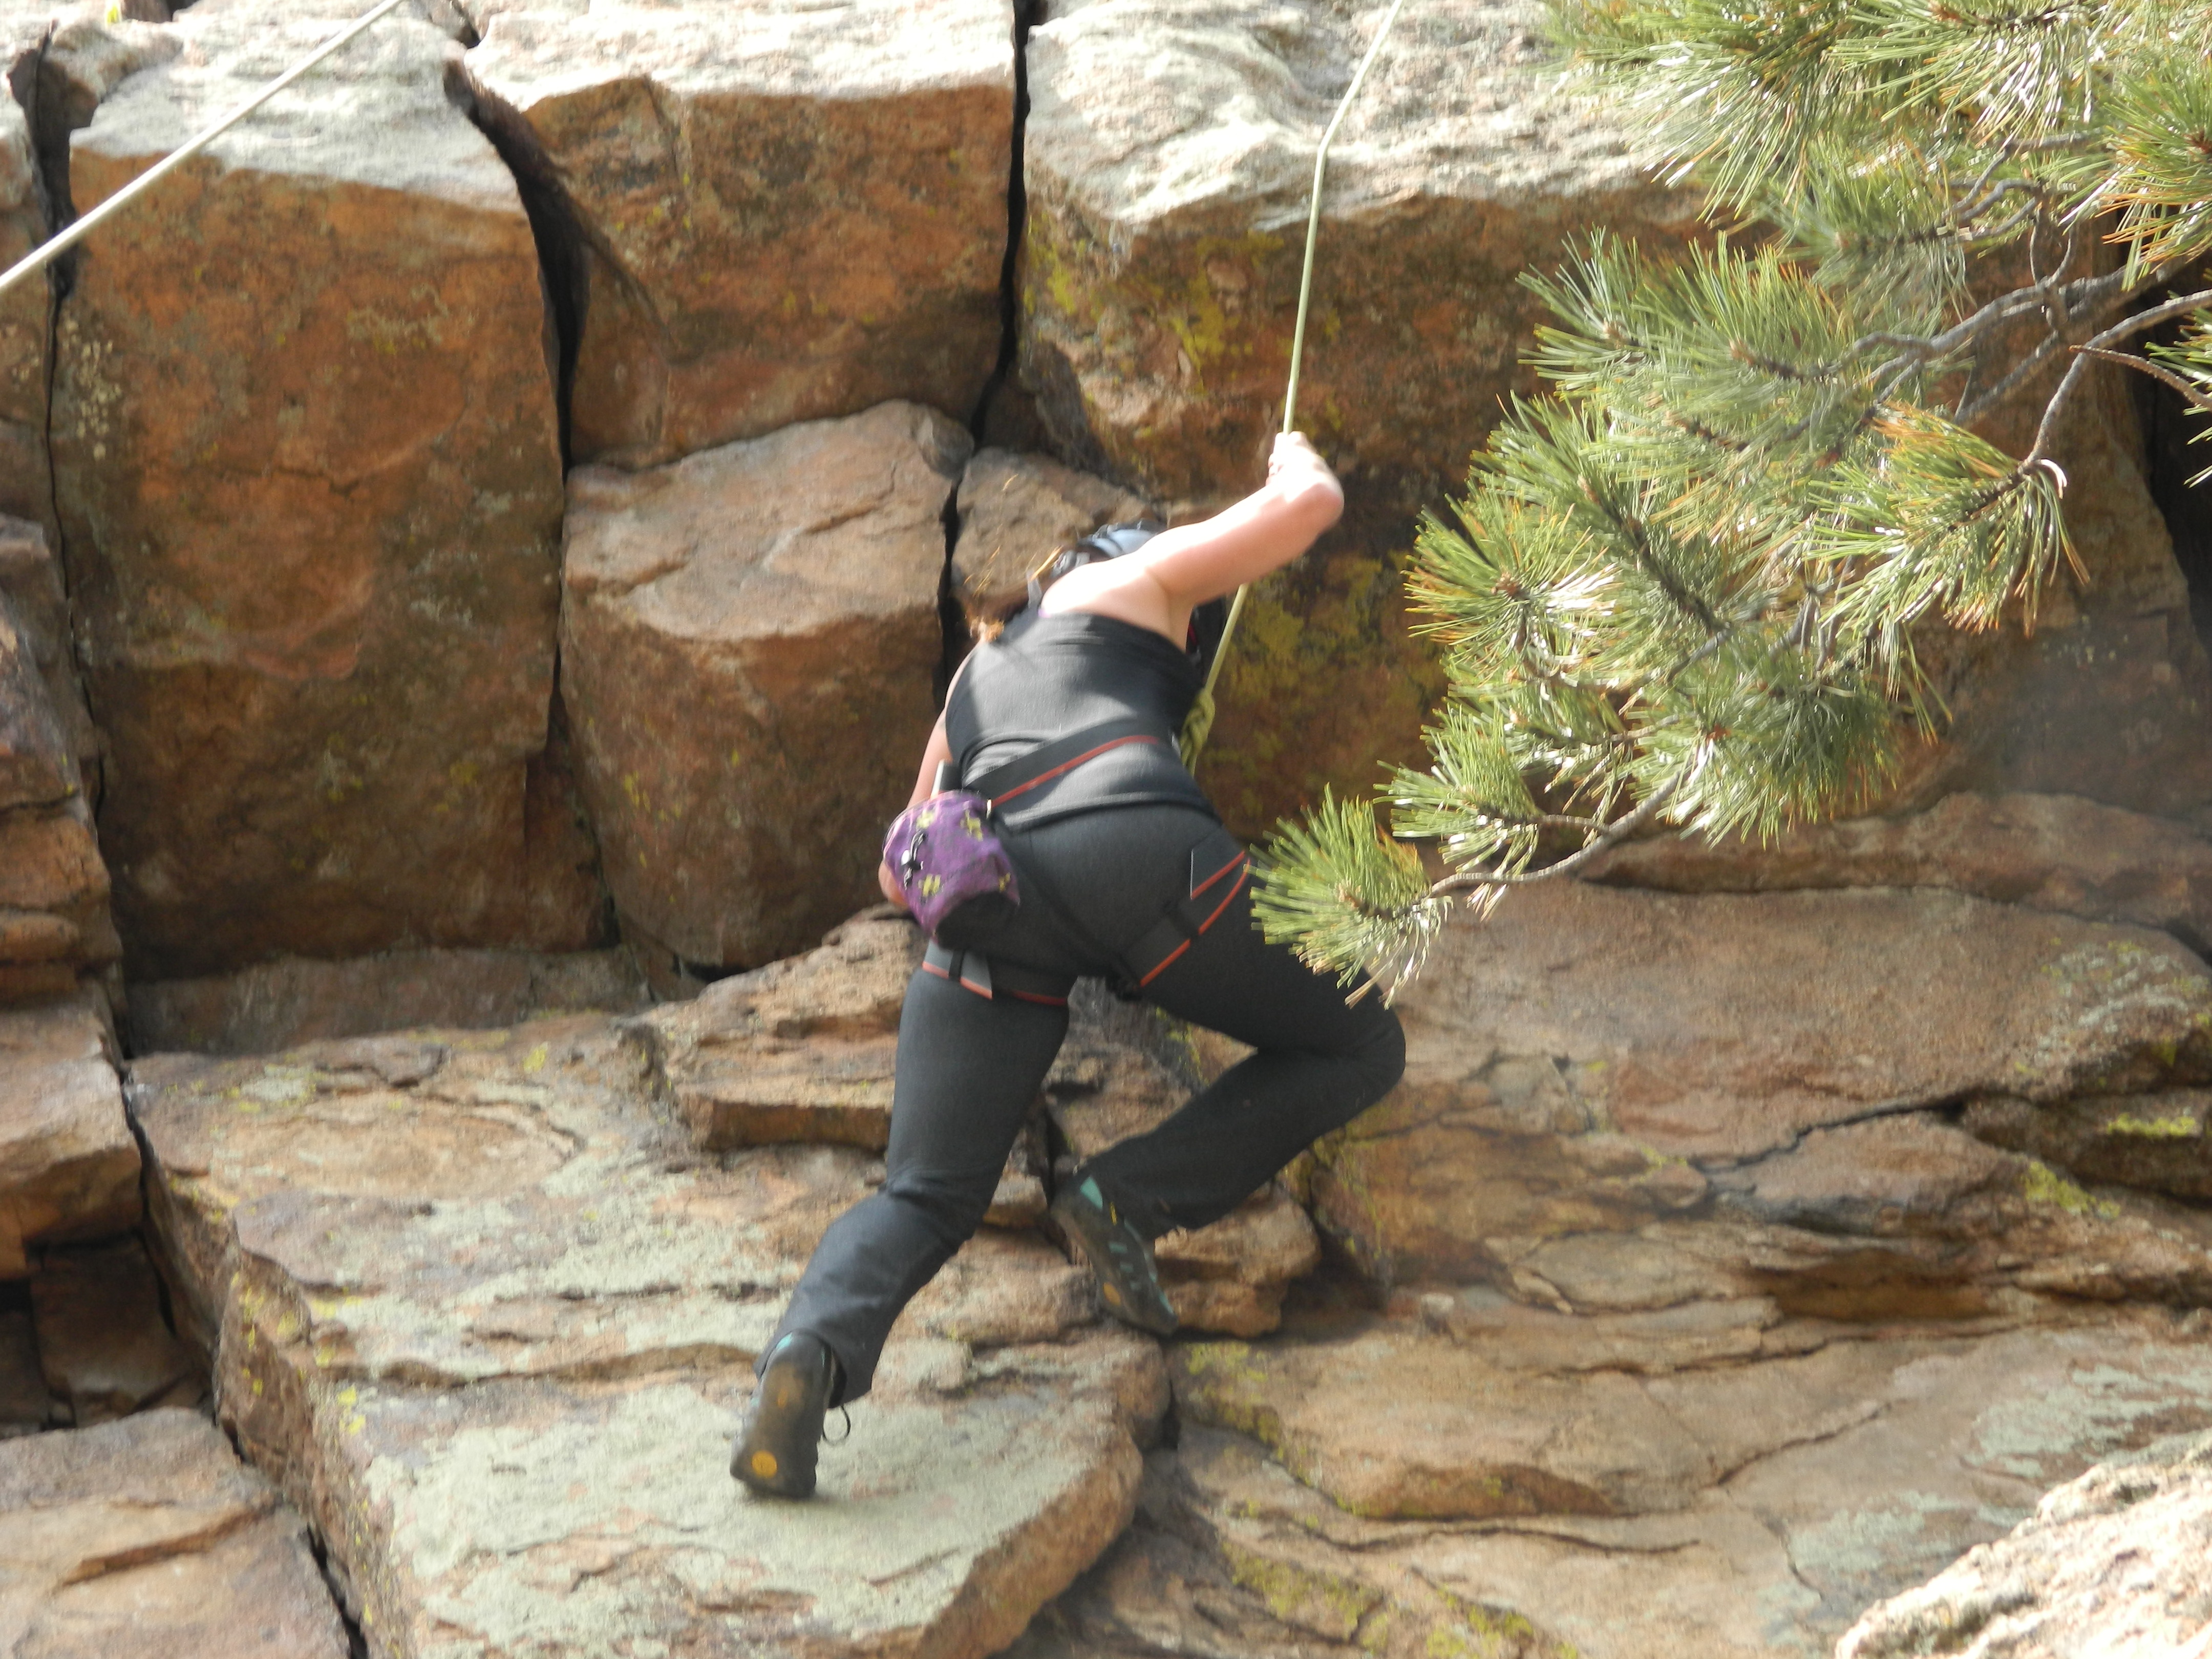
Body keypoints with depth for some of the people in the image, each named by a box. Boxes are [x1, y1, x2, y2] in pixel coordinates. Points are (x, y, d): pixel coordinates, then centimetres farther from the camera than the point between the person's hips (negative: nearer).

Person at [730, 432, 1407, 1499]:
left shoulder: (974, 681, 41)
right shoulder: (1129, 577, 28)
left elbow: (902, 878, 45)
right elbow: (1310, 508, 22)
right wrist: (1293, 465, 46)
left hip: (993, 893, 4)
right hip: (1139, 853, -4)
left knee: (924, 1200, 5)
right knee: (1358, 1050, 13)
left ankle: (813, 1348, -28)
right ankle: (1131, 1196, -5)